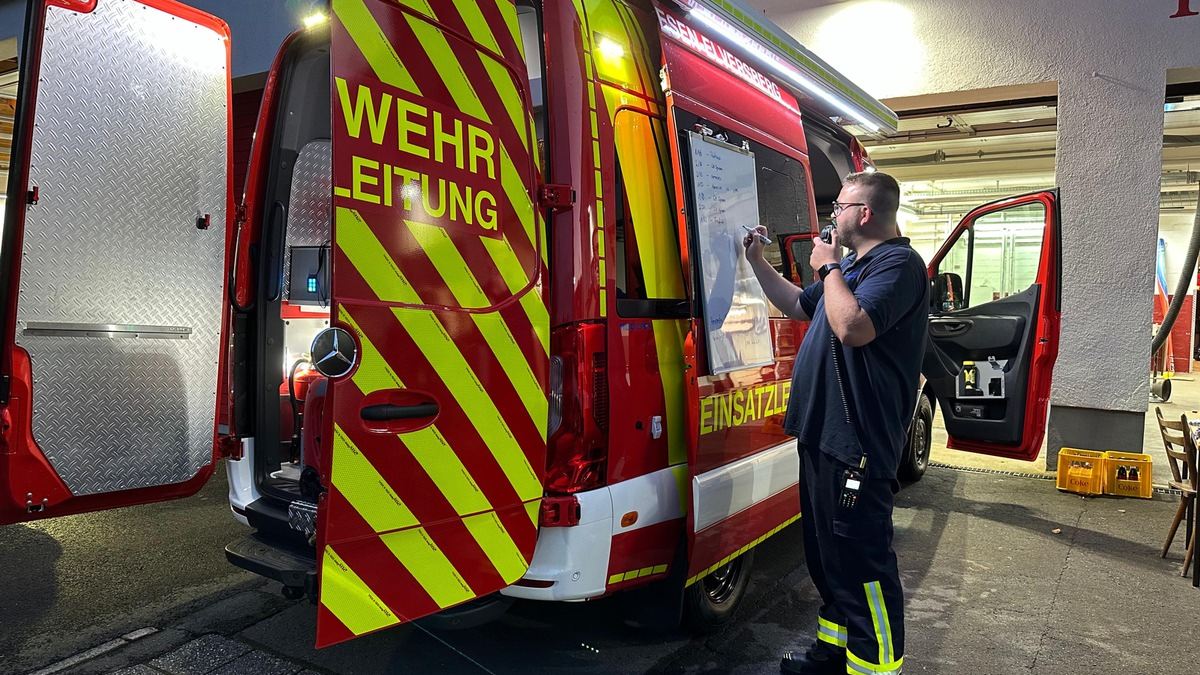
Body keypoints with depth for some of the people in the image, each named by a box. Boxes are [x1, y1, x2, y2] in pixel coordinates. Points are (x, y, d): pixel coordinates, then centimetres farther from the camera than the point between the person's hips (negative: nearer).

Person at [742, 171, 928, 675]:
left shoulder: (898, 264, -13)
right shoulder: (853, 266, 19)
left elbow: (853, 327, -29)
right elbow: (798, 306, 29)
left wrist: (828, 269, -14)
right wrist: (757, 260, 23)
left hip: (856, 444, -11)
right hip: (822, 435, 11)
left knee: (862, 563, -4)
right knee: (827, 556, 19)